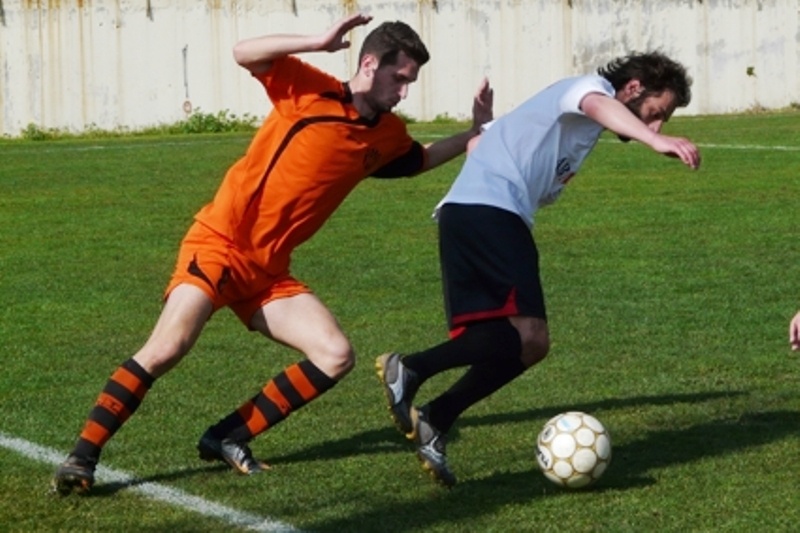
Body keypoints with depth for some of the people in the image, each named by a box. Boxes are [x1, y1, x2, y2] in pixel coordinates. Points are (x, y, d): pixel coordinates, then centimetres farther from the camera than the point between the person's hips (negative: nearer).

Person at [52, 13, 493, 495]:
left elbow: (421, 159, 33)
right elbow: (245, 53, -21)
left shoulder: (386, 135, 10)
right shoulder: (312, 91, -9)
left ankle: (227, 439, 2)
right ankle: (82, 457, -14)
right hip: (220, 243, -7)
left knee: (337, 357, -8)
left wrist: (476, 133, 21)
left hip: (270, 270, 7)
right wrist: (320, 43, -29)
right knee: (167, 349, -23)